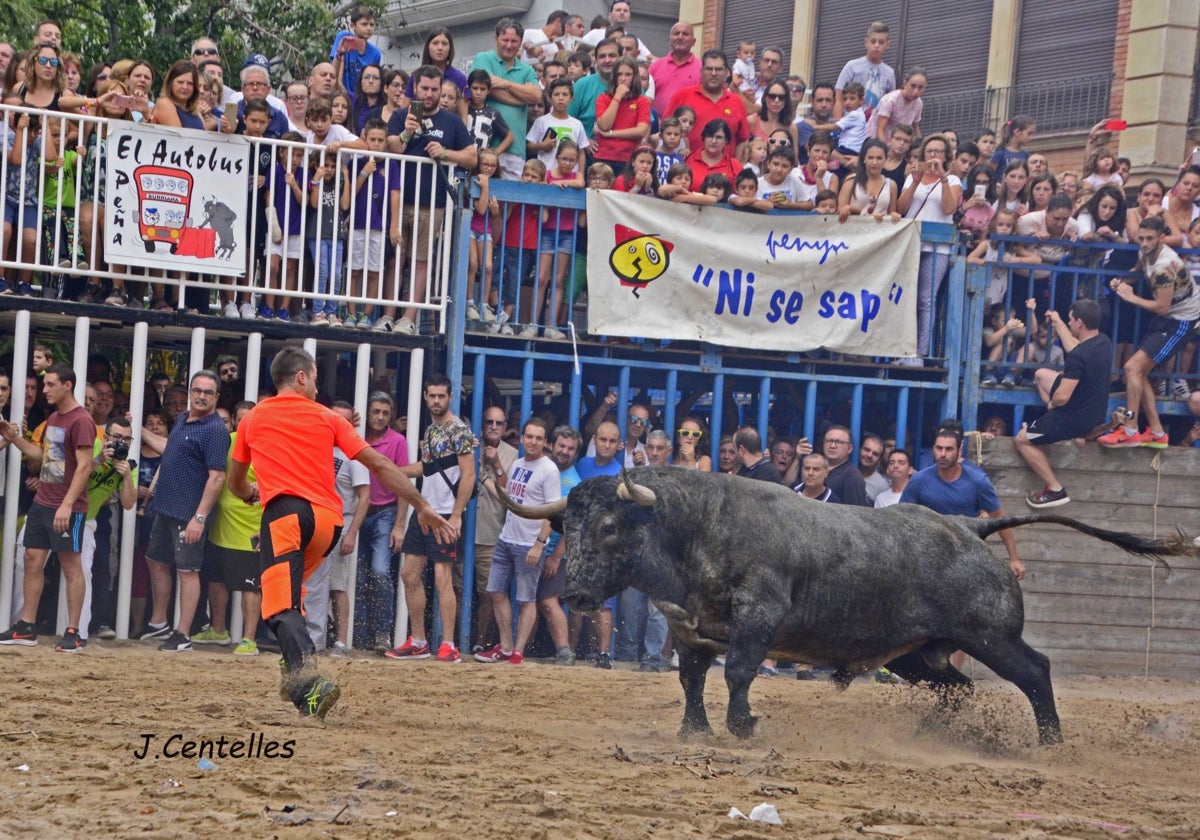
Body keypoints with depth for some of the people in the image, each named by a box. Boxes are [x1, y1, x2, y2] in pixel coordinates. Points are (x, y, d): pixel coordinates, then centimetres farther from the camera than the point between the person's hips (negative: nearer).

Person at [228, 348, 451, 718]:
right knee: (289, 587, 25)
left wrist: (251, 494, 58)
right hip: (329, 520, 3)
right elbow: (379, 465, 13)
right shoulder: (327, 417, 19)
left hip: (286, 511, -3)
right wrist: (422, 506, 16)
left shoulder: (252, 419, 20)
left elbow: (236, 484, 34)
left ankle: (307, 678, -40)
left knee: (282, 606, -15)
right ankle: (296, 668, 9)